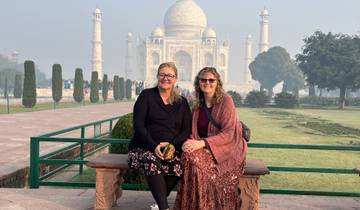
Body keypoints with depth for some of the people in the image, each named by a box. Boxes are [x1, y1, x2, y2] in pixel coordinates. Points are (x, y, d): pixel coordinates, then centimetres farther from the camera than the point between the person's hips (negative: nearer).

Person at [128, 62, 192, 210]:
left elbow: (187, 130, 7)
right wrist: (154, 146, -17)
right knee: (152, 161, -36)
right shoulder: (146, 95, 6)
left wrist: (172, 144, -13)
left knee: (179, 165, -31)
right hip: (144, 146, -2)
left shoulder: (182, 102, 14)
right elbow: (138, 124, -3)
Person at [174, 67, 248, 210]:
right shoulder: (198, 104, 12)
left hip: (226, 149, -5)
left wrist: (202, 143, -23)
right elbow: (195, 132, 14)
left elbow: (229, 134, -14)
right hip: (205, 149, 5)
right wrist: (192, 142, -10)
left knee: (195, 158, -31)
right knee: (187, 155, -26)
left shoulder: (225, 101, -7)